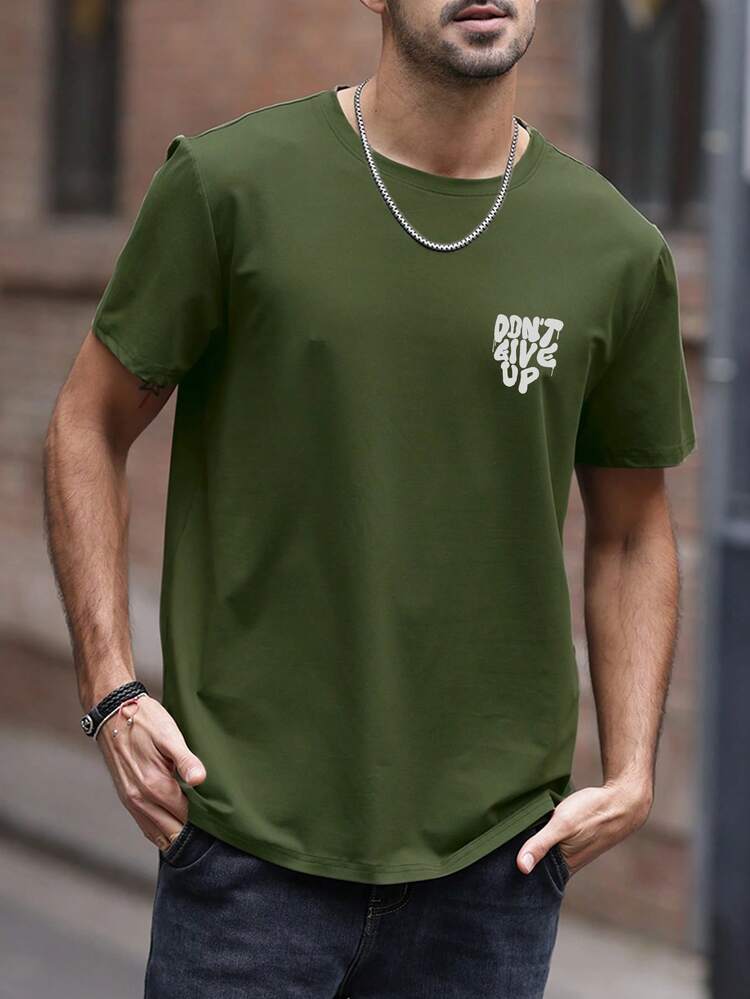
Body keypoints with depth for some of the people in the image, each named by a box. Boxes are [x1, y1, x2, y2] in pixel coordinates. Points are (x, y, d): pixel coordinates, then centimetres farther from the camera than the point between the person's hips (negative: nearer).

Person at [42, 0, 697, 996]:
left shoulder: (618, 250, 3)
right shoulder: (231, 183, -4)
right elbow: (88, 428, 5)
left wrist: (630, 776, 5)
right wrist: (112, 691, -4)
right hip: (253, 836, -2)